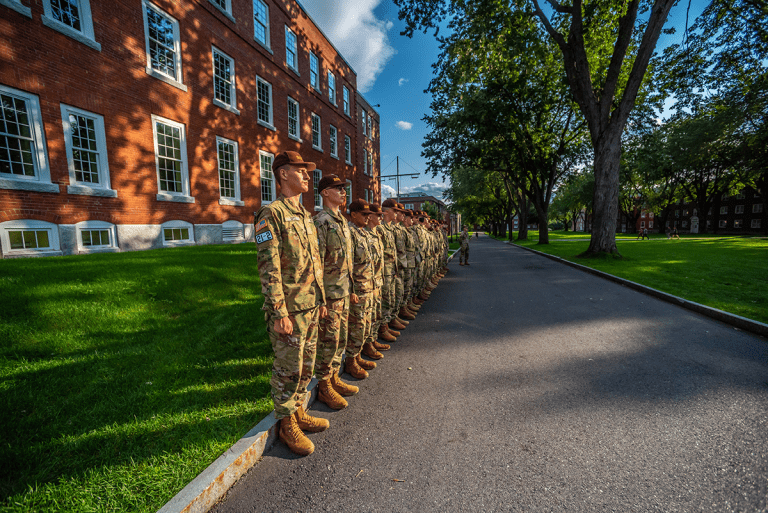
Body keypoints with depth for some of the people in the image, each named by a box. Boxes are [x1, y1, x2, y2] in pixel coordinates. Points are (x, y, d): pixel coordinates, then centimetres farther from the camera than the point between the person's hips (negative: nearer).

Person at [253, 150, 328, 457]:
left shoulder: (305, 216, 14)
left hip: (311, 307, 8)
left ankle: (299, 414, 37)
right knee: (287, 370, 7)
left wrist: (321, 299, 16)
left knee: (306, 366, 19)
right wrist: (279, 313, -19)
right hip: (289, 310, -8)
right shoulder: (270, 214, -12)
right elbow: (268, 268, -18)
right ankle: (287, 425, 26)